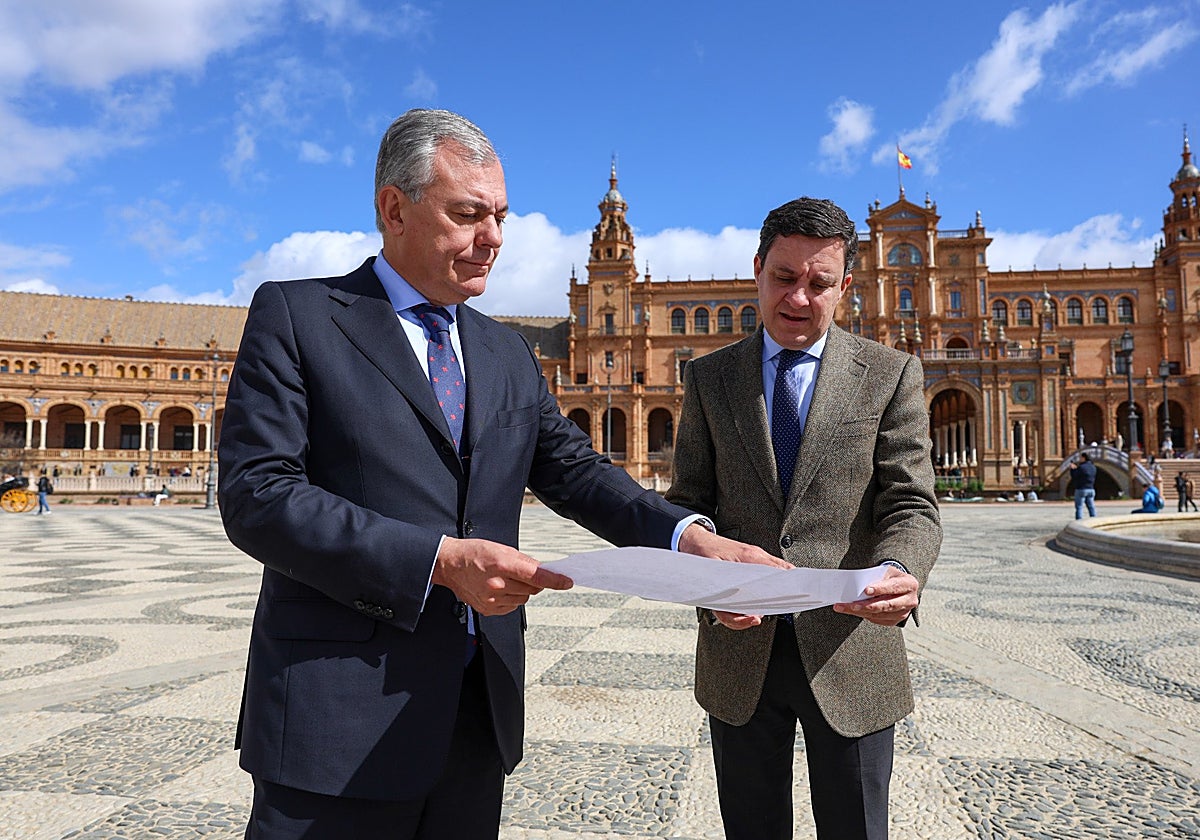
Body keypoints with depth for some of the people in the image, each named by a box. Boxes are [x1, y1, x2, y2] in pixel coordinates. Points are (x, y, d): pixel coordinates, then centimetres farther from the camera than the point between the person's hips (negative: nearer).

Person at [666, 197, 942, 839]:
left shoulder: (891, 375, 1)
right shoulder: (708, 378, 4)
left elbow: (910, 505, -5)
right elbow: (688, 504, 3)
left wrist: (898, 571, -27)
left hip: (850, 652, -1)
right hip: (738, 650, 1)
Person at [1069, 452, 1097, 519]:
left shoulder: (1081, 467, -14)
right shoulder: (1093, 467, 10)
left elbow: (1074, 478, -9)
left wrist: (1072, 469, 5)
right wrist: (1076, 468, 19)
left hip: (1081, 490, -7)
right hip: (1091, 489, 7)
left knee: (1079, 507, -4)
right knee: (1091, 507, 8)